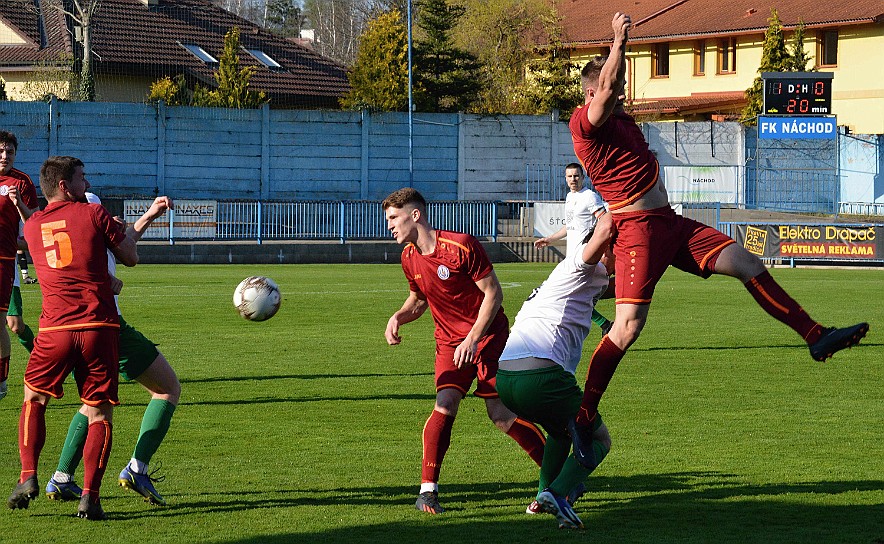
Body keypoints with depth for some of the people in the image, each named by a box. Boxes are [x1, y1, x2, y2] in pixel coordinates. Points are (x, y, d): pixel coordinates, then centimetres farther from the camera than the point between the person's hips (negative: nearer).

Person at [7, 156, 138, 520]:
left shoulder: (32, 226, 12)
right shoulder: (93, 214, 0)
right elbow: (131, 258, 5)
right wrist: (119, 229, 23)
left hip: (55, 329, 2)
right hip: (99, 326, -2)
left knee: (33, 398, 22)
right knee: (100, 413, 5)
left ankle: (28, 477, 7)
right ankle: (90, 495, -4)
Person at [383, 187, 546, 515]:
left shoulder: (461, 245, -19)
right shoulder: (409, 258, 2)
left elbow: (493, 293, -15)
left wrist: (472, 339, -19)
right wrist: (398, 318, -3)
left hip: (488, 333, -4)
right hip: (449, 340, 4)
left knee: (500, 414, -12)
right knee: (445, 403, -18)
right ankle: (427, 488, -14)